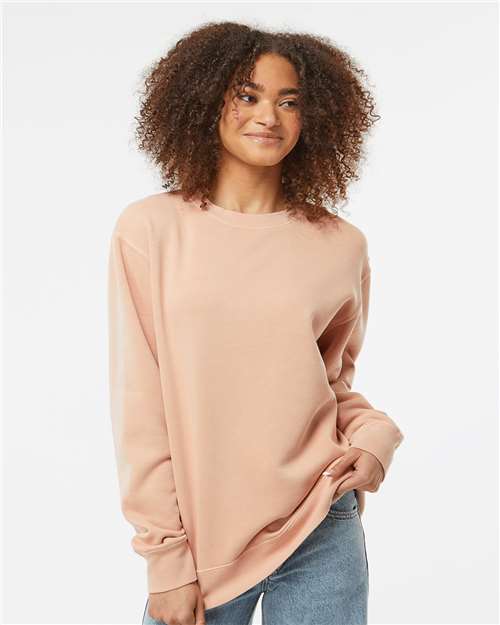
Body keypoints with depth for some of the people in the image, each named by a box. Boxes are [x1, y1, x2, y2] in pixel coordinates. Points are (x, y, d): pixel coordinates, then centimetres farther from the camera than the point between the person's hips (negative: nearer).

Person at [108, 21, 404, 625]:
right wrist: (166, 559, -7)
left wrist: (373, 435, -8)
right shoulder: (149, 229, -6)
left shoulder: (341, 245, 0)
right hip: (199, 538, -1)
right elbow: (139, 404, -6)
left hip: (322, 534, 2)